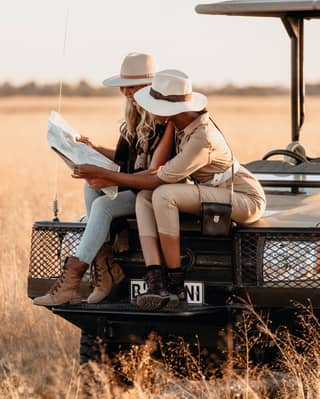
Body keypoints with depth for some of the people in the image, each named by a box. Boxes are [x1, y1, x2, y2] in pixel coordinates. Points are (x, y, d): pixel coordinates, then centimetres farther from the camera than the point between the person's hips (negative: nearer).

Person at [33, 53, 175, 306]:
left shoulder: (164, 119, -15)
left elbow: (156, 172, -21)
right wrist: (94, 149, 5)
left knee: (103, 206, -28)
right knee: (91, 186, -18)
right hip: (132, 188, 9)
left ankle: (71, 280, -32)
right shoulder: (135, 117, 13)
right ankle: (105, 265, -22)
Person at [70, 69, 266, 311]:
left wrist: (103, 174, -20)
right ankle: (156, 284, -26)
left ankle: (176, 287, -19)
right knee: (144, 198, -11)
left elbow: (157, 181, -24)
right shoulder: (184, 124, -1)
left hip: (247, 200, -9)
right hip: (219, 193, 9)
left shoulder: (202, 140, -28)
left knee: (163, 195, -28)